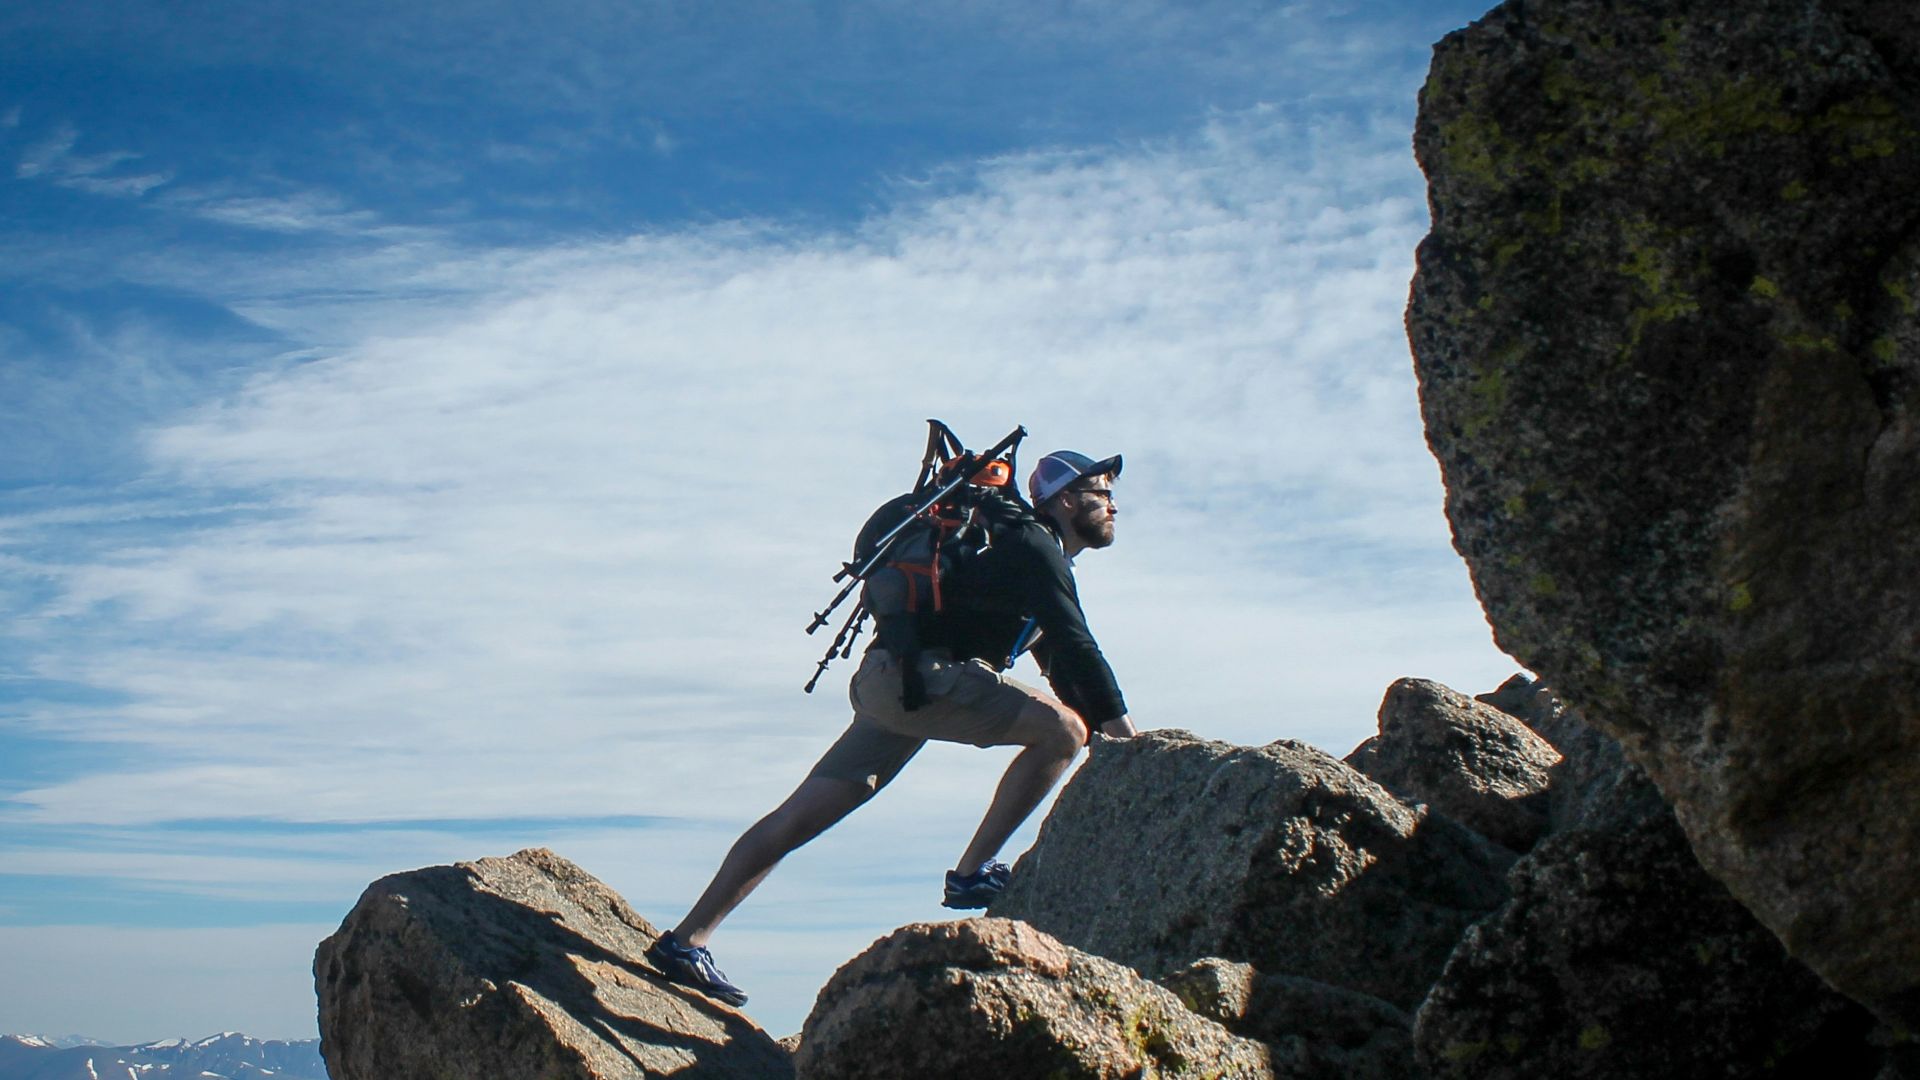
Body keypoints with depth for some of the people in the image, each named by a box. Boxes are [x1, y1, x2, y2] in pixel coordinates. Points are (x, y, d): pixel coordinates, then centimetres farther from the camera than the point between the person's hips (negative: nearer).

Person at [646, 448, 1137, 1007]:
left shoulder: (1036, 553, 25)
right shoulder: (1033, 546, -6)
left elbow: (1061, 661, 28)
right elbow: (1076, 647, -15)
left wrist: (1104, 734, 20)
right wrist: (1124, 731, -13)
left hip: (891, 684, 10)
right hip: (916, 673, -10)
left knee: (797, 819, 5)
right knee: (1061, 729, -17)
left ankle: (685, 940, 5)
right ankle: (972, 873, -13)